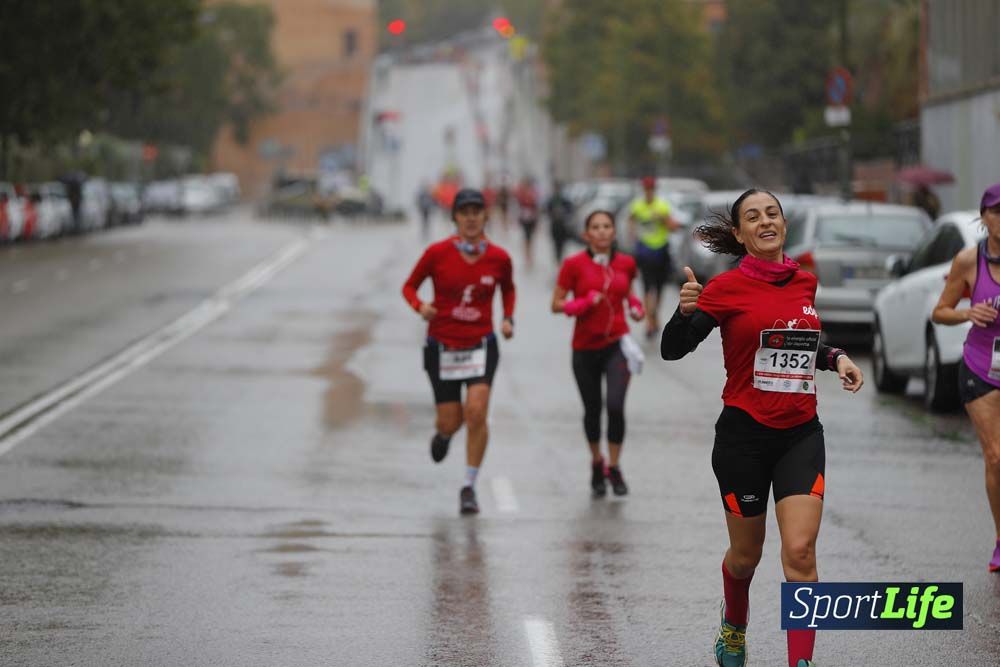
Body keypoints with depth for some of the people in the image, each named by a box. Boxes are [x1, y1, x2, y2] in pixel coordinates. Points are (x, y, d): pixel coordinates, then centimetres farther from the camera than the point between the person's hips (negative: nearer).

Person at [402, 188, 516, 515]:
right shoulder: (437, 253, -8)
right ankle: (443, 434, 44)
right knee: (451, 422, 3)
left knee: (476, 412, -19)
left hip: (481, 345, 0)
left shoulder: (499, 258, -3)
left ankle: (469, 487, -5)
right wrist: (420, 306, -18)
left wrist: (508, 319, 1)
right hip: (442, 346, 0)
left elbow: (508, 289, 17)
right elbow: (409, 286, 3)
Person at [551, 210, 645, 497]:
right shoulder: (574, 265, -6)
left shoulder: (626, 263, 3)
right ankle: (596, 463, 36)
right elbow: (556, 304, -4)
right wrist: (583, 303, -21)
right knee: (592, 410, 10)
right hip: (585, 347, 0)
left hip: (617, 343, 0)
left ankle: (614, 468, 1)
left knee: (616, 406, -16)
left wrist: (635, 306, 1)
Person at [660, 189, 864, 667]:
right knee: (746, 554, 13)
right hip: (745, 434, -3)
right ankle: (733, 627, 44)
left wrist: (834, 358, 7)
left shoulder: (805, 283, 7)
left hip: (801, 434, 3)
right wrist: (685, 310, -29)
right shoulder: (728, 288, -8)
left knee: (800, 552, -13)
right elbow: (671, 350, -10)